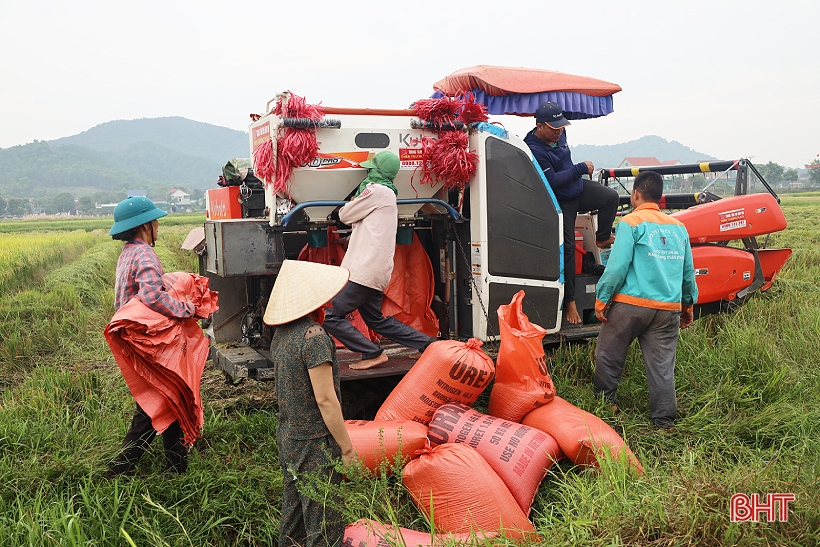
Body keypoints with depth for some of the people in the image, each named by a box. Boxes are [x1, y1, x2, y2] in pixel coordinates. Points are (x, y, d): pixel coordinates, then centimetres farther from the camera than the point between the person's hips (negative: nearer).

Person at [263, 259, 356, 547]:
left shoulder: (281, 334, 5)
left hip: (287, 438, 8)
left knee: (292, 518, 20)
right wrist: (347, 447, -14)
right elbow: (325, 399, -22)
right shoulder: (314, 335, -21)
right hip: (315, 445, -8)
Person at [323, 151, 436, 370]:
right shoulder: (389, 195, 20)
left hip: (364, 270, -10)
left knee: (332, 317, -7)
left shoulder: (377, 191, -9)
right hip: (376, 272, 10)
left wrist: (352, 203, 17)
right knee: (376, 320, 20)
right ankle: (427, 343, 20)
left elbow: (345, 215, -1)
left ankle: (373, 354, -5)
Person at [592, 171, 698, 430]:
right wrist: (688, 304, 27)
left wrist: (602, 299, -4)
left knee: (608, 356, 13)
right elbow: (688, 271, 17)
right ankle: (664, 420, 13)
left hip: (631, 304, -5)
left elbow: (617, 266, -12)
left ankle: (605, 402, 25)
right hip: (669, 309, 5)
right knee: (662, 366, 9)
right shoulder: (678, 227, 12)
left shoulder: (631, 222, -5)